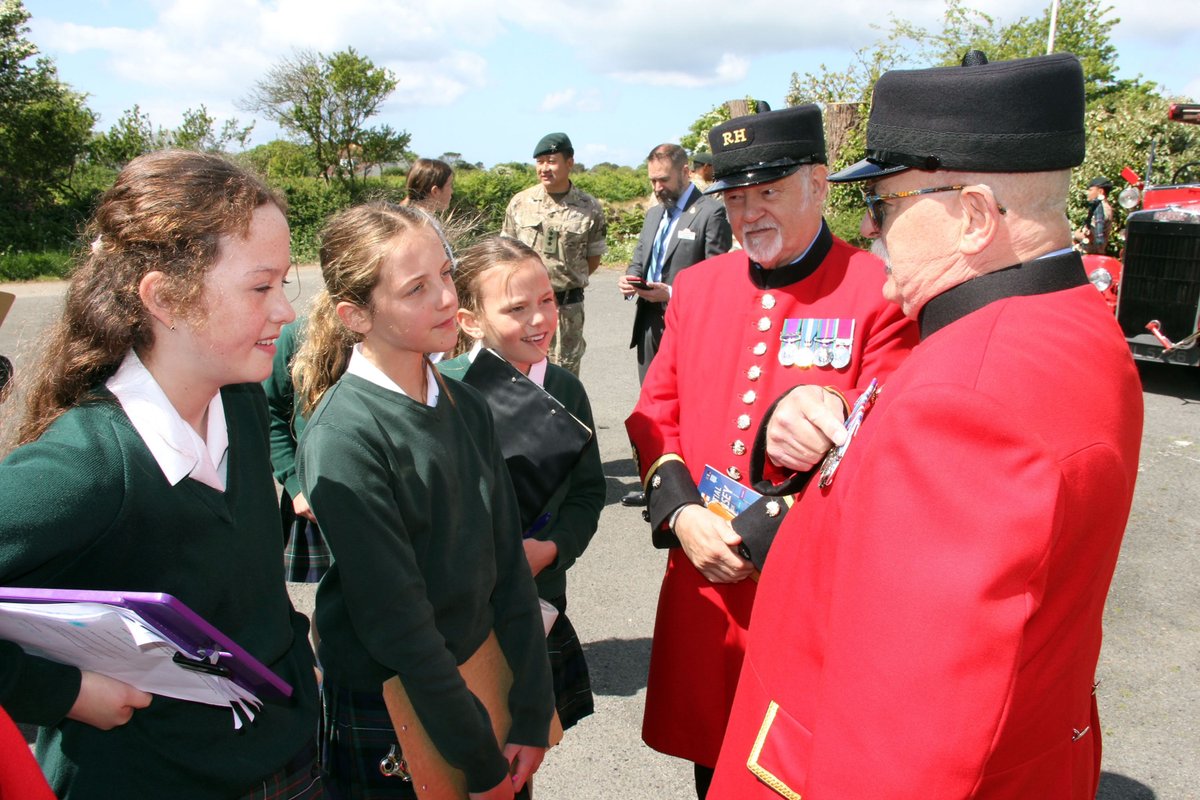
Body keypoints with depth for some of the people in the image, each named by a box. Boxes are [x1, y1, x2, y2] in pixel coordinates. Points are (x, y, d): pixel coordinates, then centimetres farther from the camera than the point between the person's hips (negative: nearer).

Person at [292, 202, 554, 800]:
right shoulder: (342, 437, -21)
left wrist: (532, 717, -5)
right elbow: (395, 621, -21)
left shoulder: (467, 407, -1)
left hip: (482, 682, 5)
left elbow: (509, 566, -2)